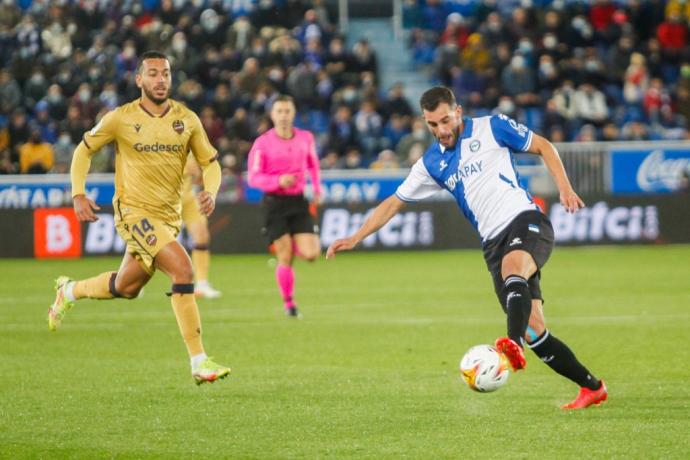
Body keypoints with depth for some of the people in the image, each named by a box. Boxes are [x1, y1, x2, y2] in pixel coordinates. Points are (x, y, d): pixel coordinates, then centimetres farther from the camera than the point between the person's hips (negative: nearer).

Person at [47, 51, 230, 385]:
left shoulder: (187, 120, 0)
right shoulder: (121, 118, -7)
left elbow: (210, 162, 7)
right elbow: (84, 150, 6)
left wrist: (210, 191, -15)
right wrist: (78, 194, -5)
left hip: (168, 216, 5)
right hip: (134, 211, -5)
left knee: (126, 288, 18)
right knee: (183, 269, -24)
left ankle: (69, 291, 49)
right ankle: (198, 361, -23)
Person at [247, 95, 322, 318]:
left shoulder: (306, 138, 5)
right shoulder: (262, 143, -6)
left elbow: (313, 165, 23)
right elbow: (253, 177, -7)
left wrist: (317, 190, 15)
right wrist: (279, 181, -22)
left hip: (299, 201, 3)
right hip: (275, 203, -3)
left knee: (310, 254, -9)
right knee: (285, 258, -5)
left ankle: (286, 247, 26)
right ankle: (289, 303, 12)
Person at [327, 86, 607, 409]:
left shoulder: (491, 128, 2)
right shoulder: (431, 163, 13)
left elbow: (543, 147, 9)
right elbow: (394, 203, 21)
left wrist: (565, 189, -4)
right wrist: (355, 238, 15)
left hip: (526, 221, -4)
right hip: (494, 243, 4)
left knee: (512, 265, -39)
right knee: (532, 328, -7)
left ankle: (514, 344, -63)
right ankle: (591, 387, 5)